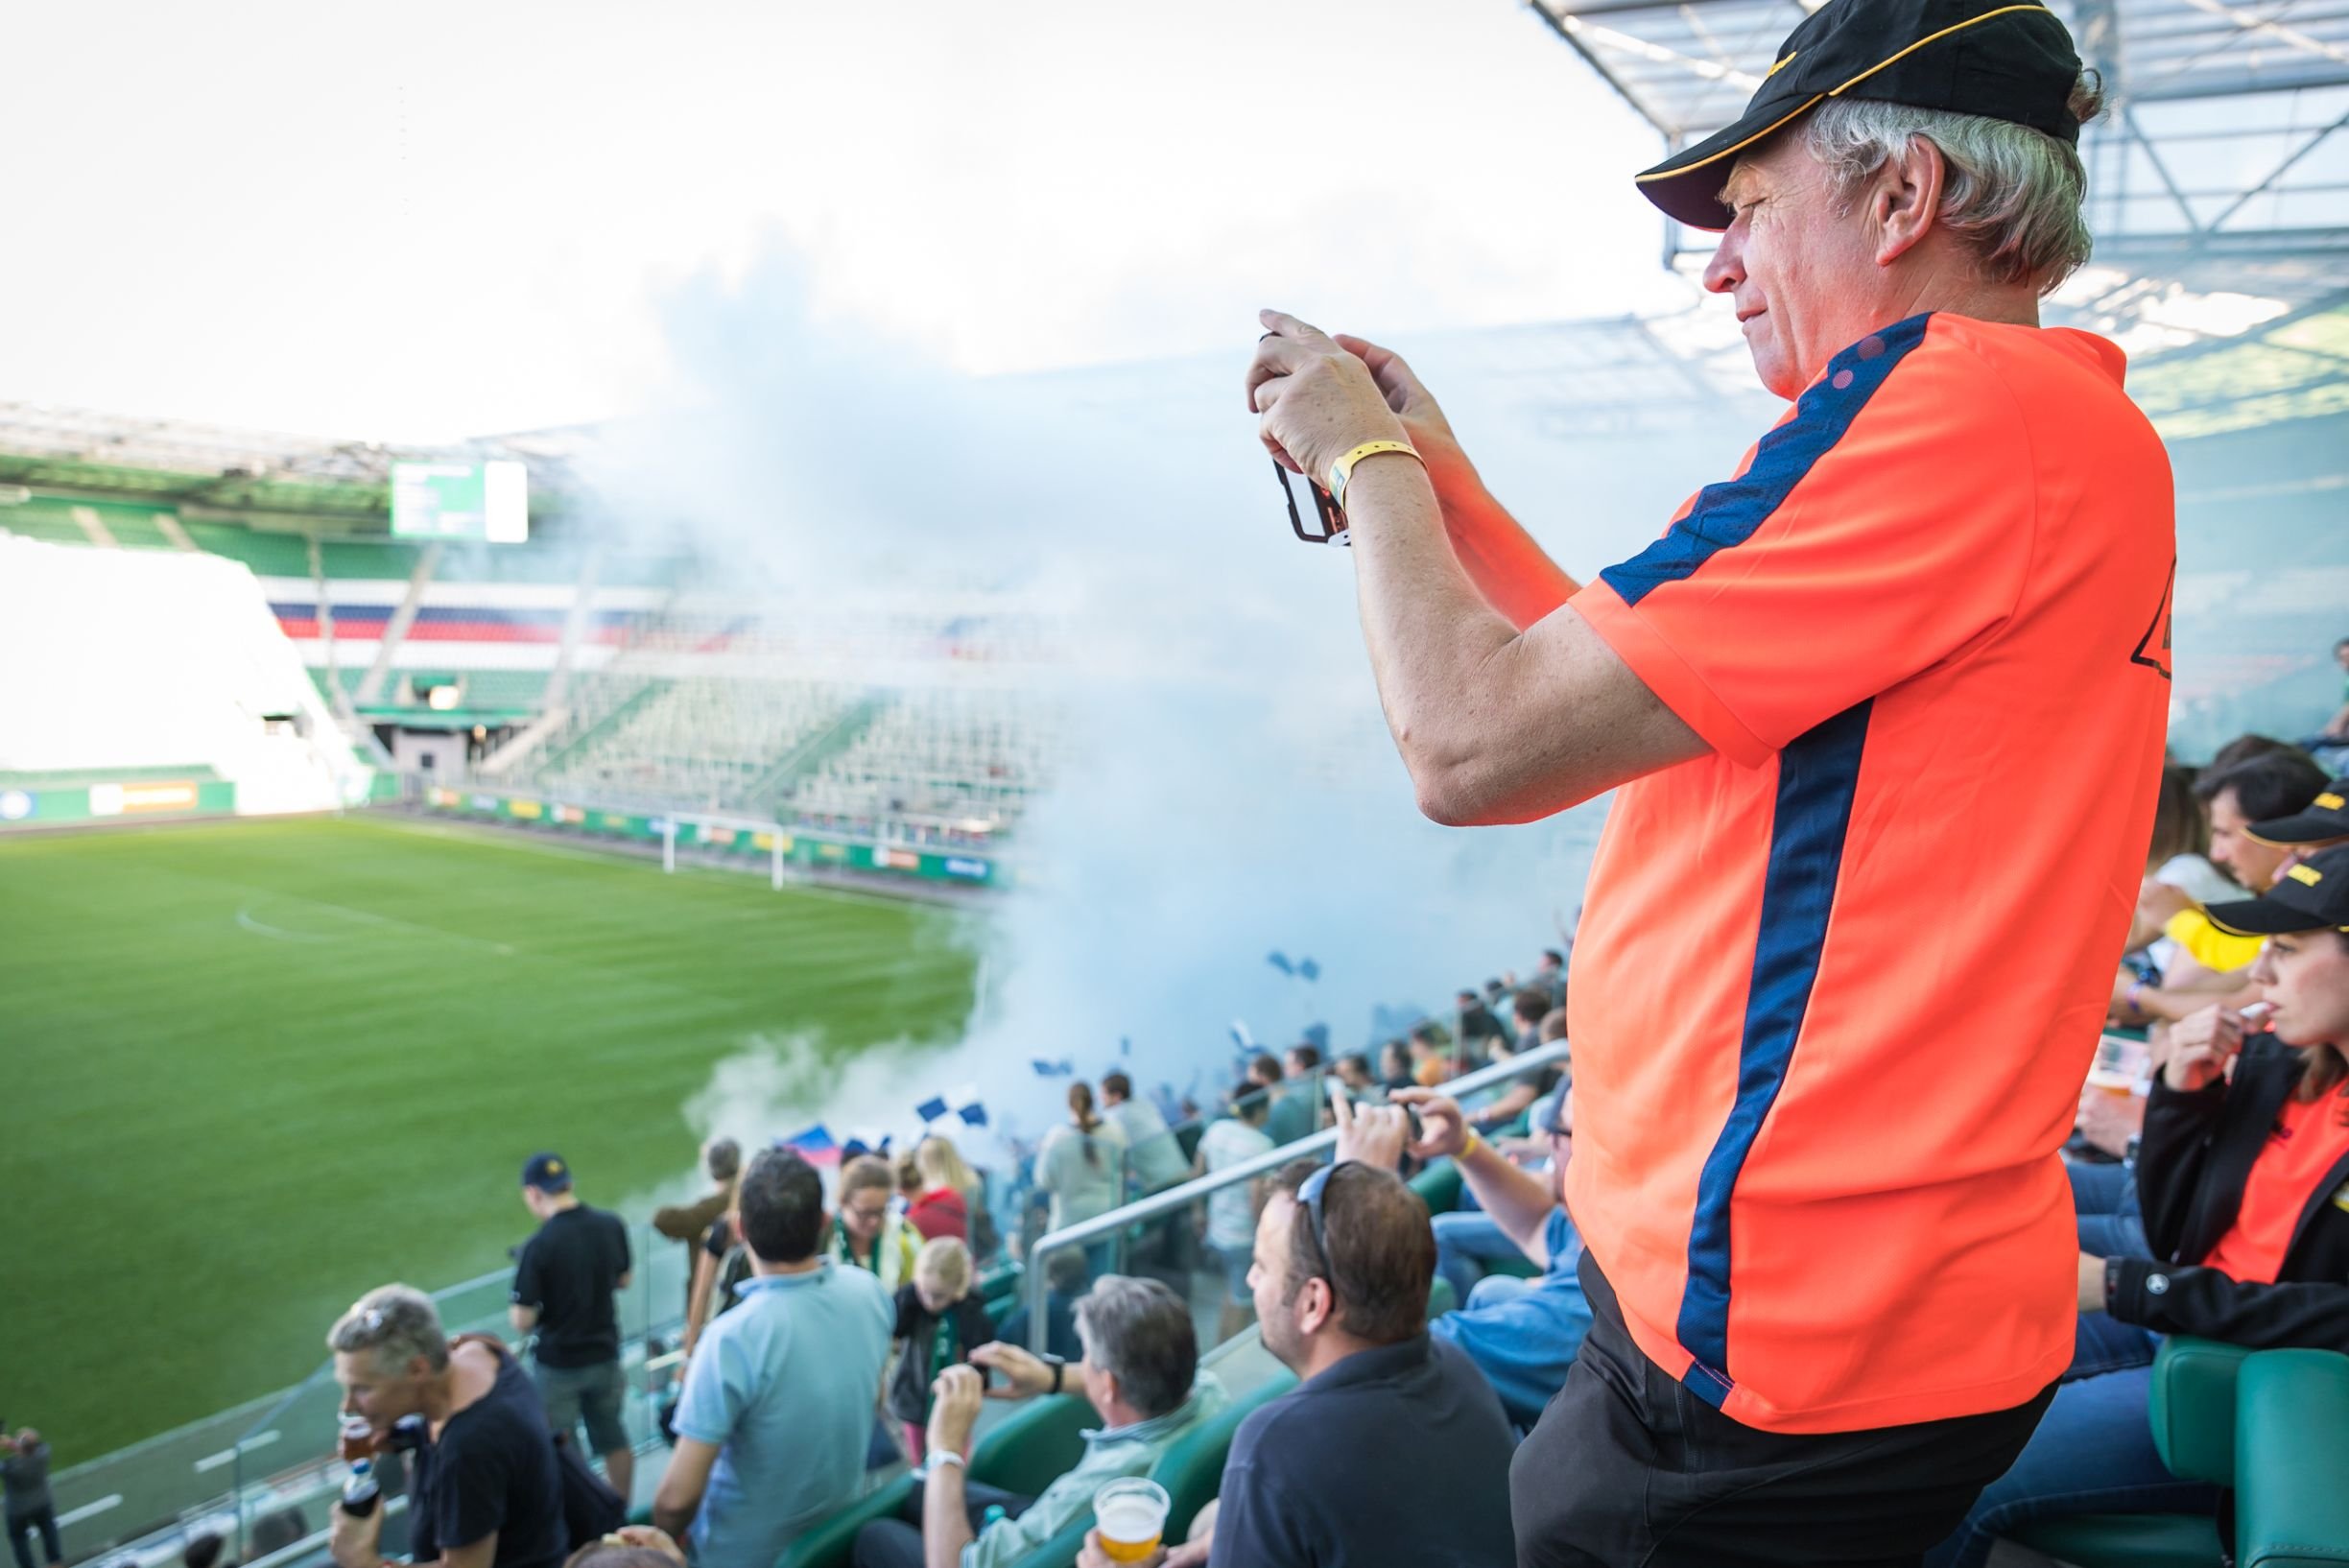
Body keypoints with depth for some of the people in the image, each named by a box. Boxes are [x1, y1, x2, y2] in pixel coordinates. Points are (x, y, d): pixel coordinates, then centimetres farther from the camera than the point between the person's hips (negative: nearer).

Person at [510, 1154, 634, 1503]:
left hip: (559, 1364, -5)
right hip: (605, 1354, 5)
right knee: (614, 1439, 20)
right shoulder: (612, 1226, -9)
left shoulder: (538, 1247, -24)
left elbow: (522, 1322, -19)